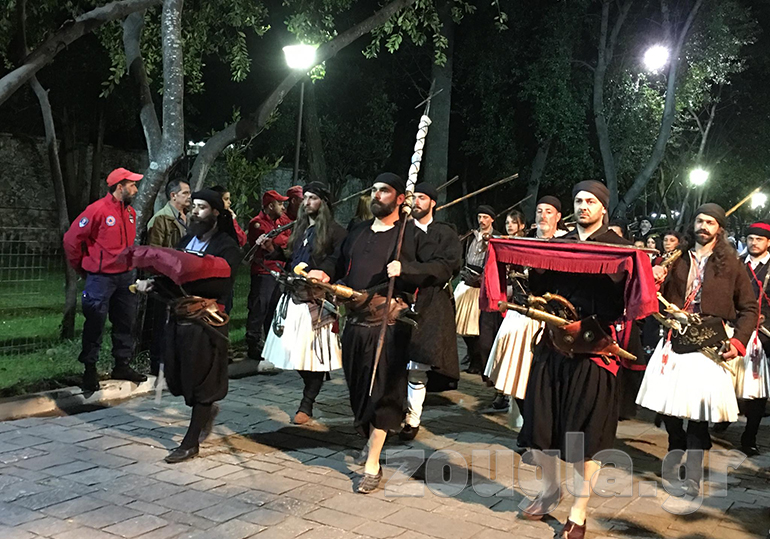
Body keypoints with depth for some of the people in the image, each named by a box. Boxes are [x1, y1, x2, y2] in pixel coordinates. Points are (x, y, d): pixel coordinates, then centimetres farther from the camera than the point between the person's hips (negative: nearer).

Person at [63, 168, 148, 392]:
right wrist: (82, 267, 1)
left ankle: (122, 365, 24)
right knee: (95, 324, 0)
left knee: (125, 322, 12)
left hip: (124, 276, 7)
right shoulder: (98, 210, -15)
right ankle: (89, 369, 11)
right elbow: (72, 239, -10)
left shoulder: (130, 212, 7)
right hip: (100, 278, -7)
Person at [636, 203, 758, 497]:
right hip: (674, 342, 3)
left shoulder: (731, 264, 5)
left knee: (698, 409, -6)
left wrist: (738, 342, -5)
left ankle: (693, 475, 5)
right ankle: (676, 449, 32)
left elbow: (749, 308, 7)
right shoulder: (678, 260, 12)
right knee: (668, 405, 5)